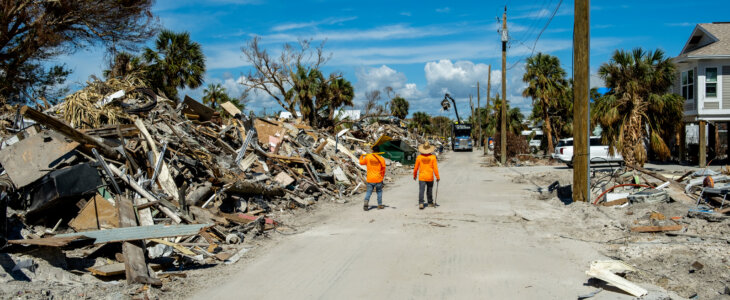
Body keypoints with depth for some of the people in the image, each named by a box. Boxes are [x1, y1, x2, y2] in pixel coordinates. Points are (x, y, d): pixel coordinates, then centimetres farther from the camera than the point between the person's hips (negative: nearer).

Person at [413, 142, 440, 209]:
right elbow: (435, 168, -8)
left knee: (421, 191, -4)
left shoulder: (419, 157, -4)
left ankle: (421, 203, -18)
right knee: (429, 191, 16)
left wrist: (414, 175, 17)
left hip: (421, 177, 0)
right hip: (430, 177, 1)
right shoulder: (433, 157, -7)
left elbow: (416, 168, 2)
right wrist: (437, 177, 1)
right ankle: (430, 203, 29)